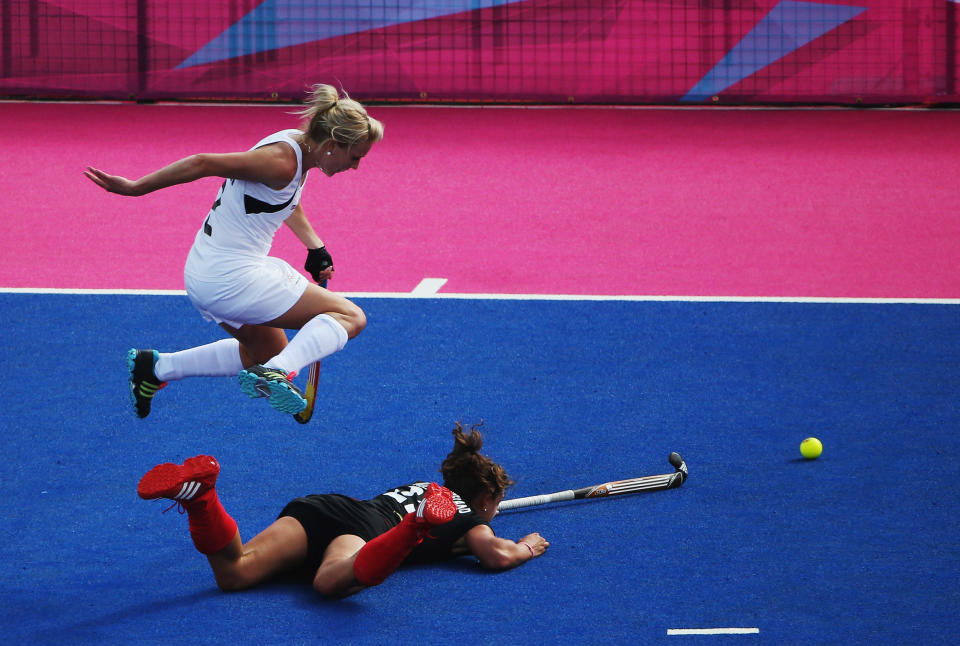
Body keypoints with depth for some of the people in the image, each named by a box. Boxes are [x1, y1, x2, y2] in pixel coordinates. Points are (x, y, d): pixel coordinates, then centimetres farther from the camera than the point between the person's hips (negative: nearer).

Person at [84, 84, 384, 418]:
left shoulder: (298, 144, 6)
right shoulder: (283, 162, -23)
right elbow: (202, 164, -24)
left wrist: (315, 247, 19)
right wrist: (134, 187, -19)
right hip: (234, 279, -10)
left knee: (268, 352, 31)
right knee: (350, 317, -12)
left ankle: (156, 367, 32)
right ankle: (277, 373, -32)